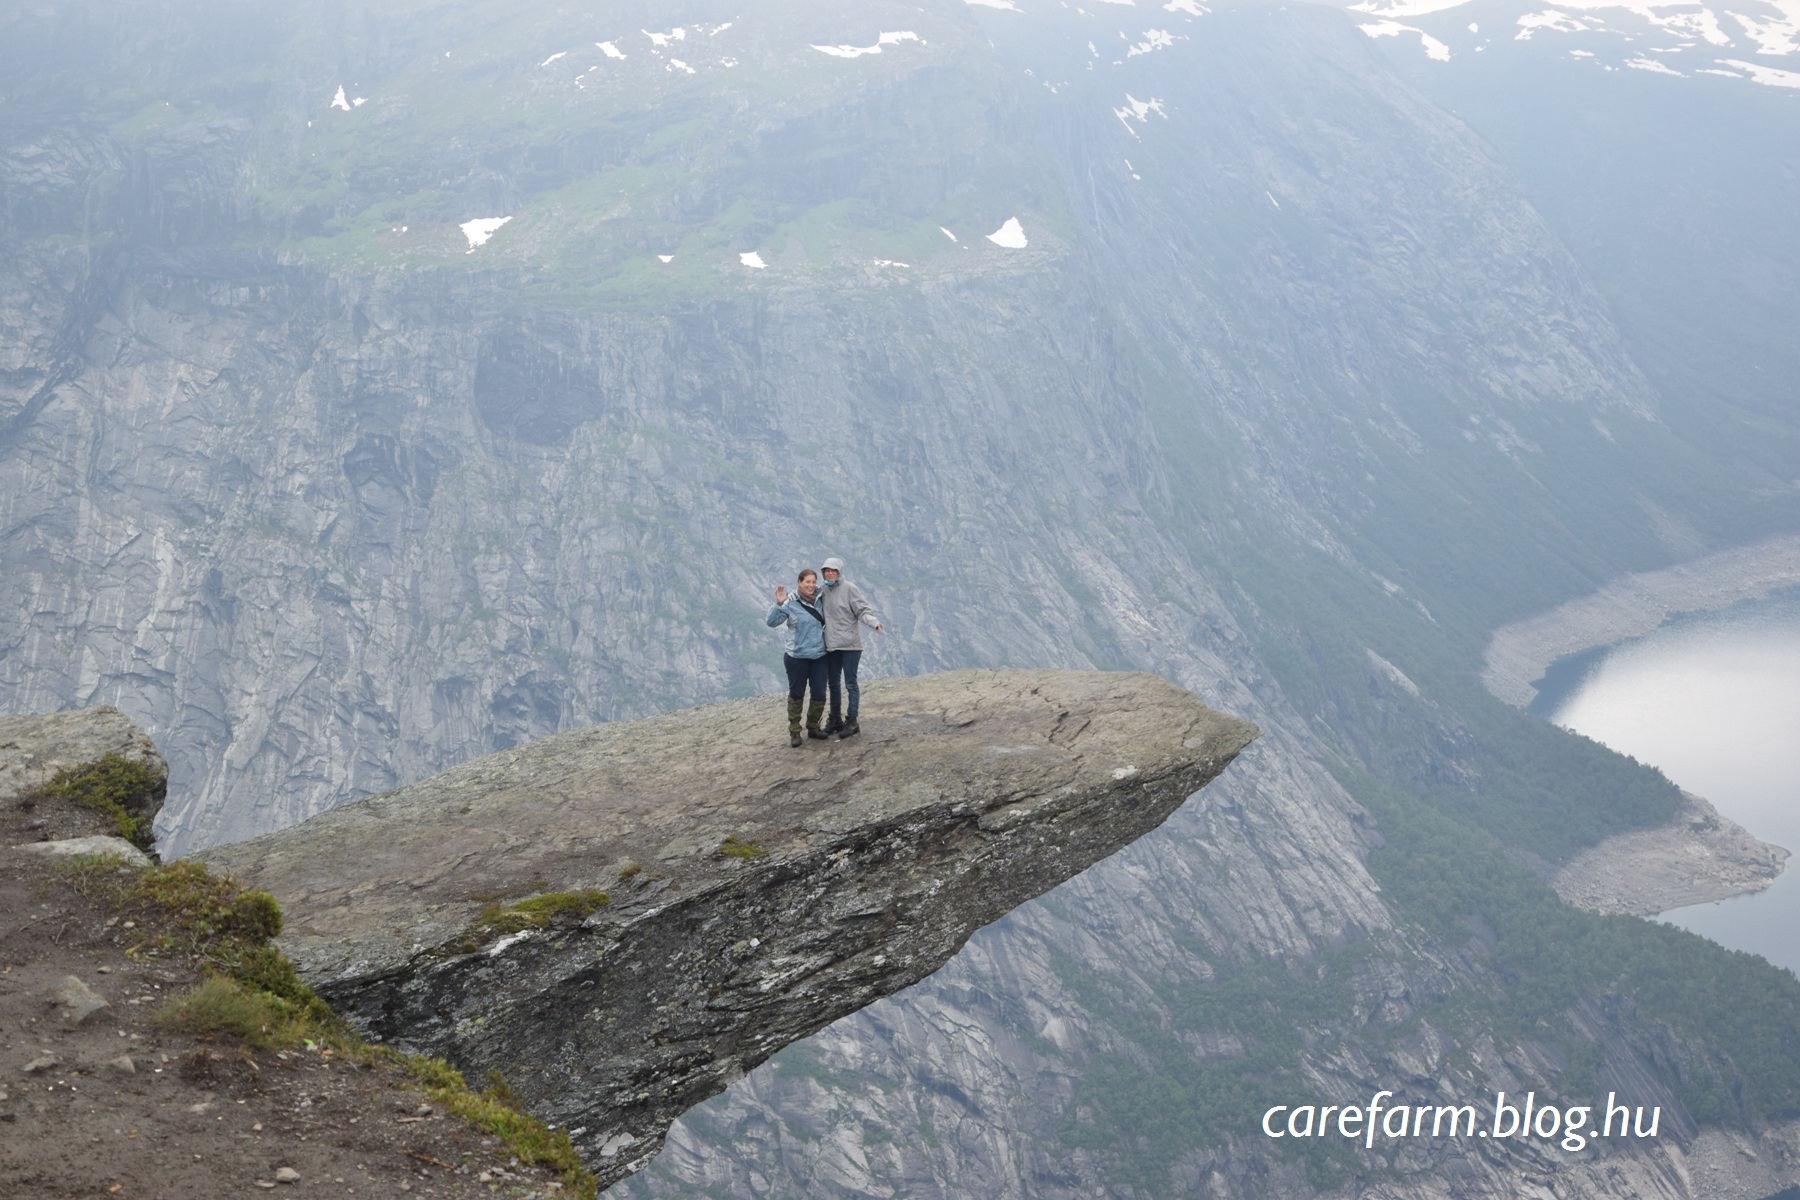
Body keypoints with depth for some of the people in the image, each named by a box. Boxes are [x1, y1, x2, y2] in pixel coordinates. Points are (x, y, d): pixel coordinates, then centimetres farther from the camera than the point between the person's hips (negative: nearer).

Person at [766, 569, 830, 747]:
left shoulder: (820, 600, 3)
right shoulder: (791, 603, -11)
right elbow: (772, 622, -18)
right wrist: (779, 604, -30)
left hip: (819, 656, 4)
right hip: (797, 657, -4)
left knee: (819, 695, 6)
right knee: (796, 694, 6)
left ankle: (813, 727, 24)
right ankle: (794, 732, 14)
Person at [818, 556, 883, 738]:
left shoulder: (849, 589, -10)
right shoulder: (823, 591, 7)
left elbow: (863, 610, -14)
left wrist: (875, 623, -30)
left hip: (850, 644, -6)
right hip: (831, 645, 6)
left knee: (850, 683, 0)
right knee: (833, 683, 15)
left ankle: (851, 722, 6)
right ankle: (835, 720, 27)